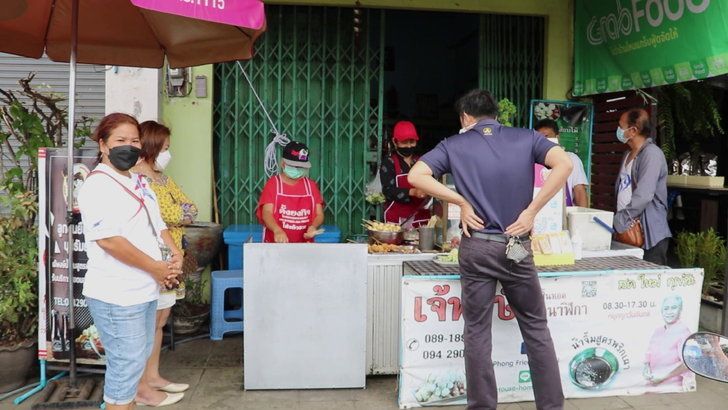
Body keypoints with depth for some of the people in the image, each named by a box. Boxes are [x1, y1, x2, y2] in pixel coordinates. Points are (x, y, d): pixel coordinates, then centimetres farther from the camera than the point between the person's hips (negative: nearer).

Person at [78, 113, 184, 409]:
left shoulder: (138, 182, 14)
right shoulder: (98, 184, -15)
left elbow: (156, 224, 20)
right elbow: (108, 239, -24)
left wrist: (175, 254, 0)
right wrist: (155, 268, -18)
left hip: (145, 289, 9)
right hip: (117, 295, -9)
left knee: (138, 357, 19)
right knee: (127, 363, -2)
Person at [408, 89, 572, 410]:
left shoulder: (454, 145, 3)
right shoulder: (526, 138, 5)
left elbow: (416, 176, -8)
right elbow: (564, 164, -11)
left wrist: (461, 202, -5)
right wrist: (531, 210, -9)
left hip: (477, 247, -1)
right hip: (517, 247, 1)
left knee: (477, 332, 8)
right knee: (536, 328, 14)